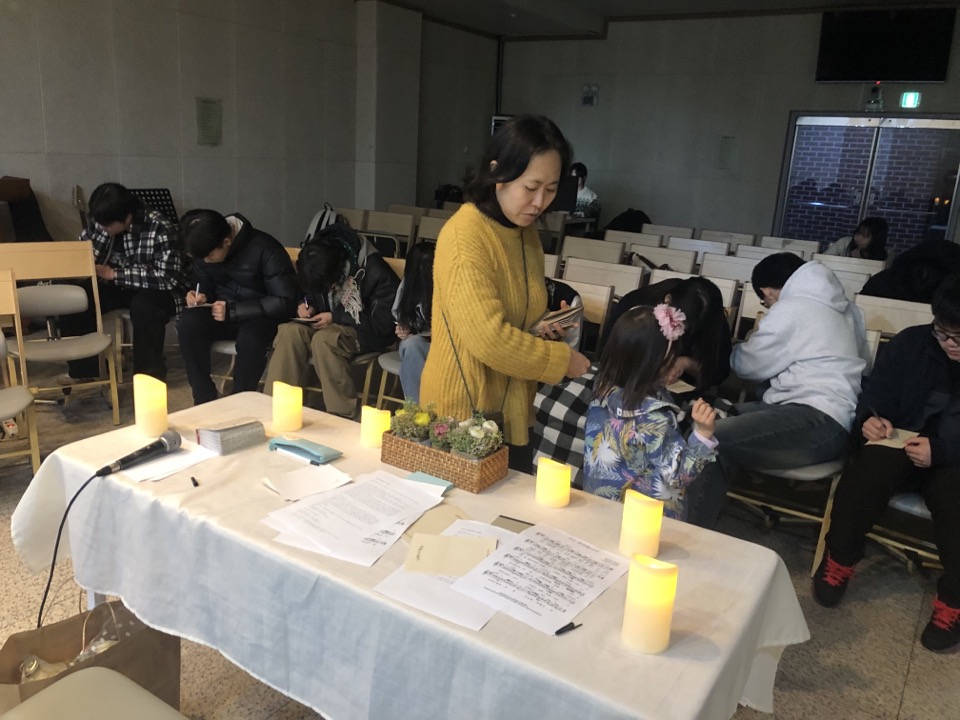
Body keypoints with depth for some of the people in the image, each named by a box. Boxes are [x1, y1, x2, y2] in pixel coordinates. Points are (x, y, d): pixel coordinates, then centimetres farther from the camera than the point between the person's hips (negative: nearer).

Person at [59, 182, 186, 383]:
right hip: (118, 286, 6)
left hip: (159, 289, -6)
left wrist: (114, 274, -29)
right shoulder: (100, 222, -7)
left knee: (143, 306, -37)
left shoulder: (160, 229, -25)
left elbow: (167, 278, -30)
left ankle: (150, 373, -16)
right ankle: (86, 366, 4)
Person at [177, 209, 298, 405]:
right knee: (187, 323, -25)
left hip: (261, 316, -5)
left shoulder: (265, 249, -21)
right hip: (223, 312, 5)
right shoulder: (204, 249, -3)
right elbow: (203, 282, 13)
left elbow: (286, 302, -23)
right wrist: (200, 295, -14)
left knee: (250, 338, -38)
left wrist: (233, 310, -26)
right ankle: (204, 401, -17)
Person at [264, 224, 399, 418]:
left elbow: (384, 324, -19)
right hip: (333, 325, 6)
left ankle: (345, 417, -29)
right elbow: (310, 296, 17)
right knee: (290, 332, -25)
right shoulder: (319, 268, -4)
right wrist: (307, 306, -8)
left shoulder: (374, 271, -22)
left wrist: (336, 318, -20)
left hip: (367, 334, -5)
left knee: (323, 339, -35)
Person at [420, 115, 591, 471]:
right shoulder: (465, 235, -20)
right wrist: (562, 359, -15)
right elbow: (488, 339, -27)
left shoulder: (526, 232, 7)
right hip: (465, 413, -8)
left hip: (513, 410, 8)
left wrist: (543, 331, 3)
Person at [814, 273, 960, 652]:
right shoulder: (911, 343, 1)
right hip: (899, 443, 2)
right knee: (866, 469, -29)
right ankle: (839, 560, -9)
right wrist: (870, 417, -14)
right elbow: (876, 390, 7)